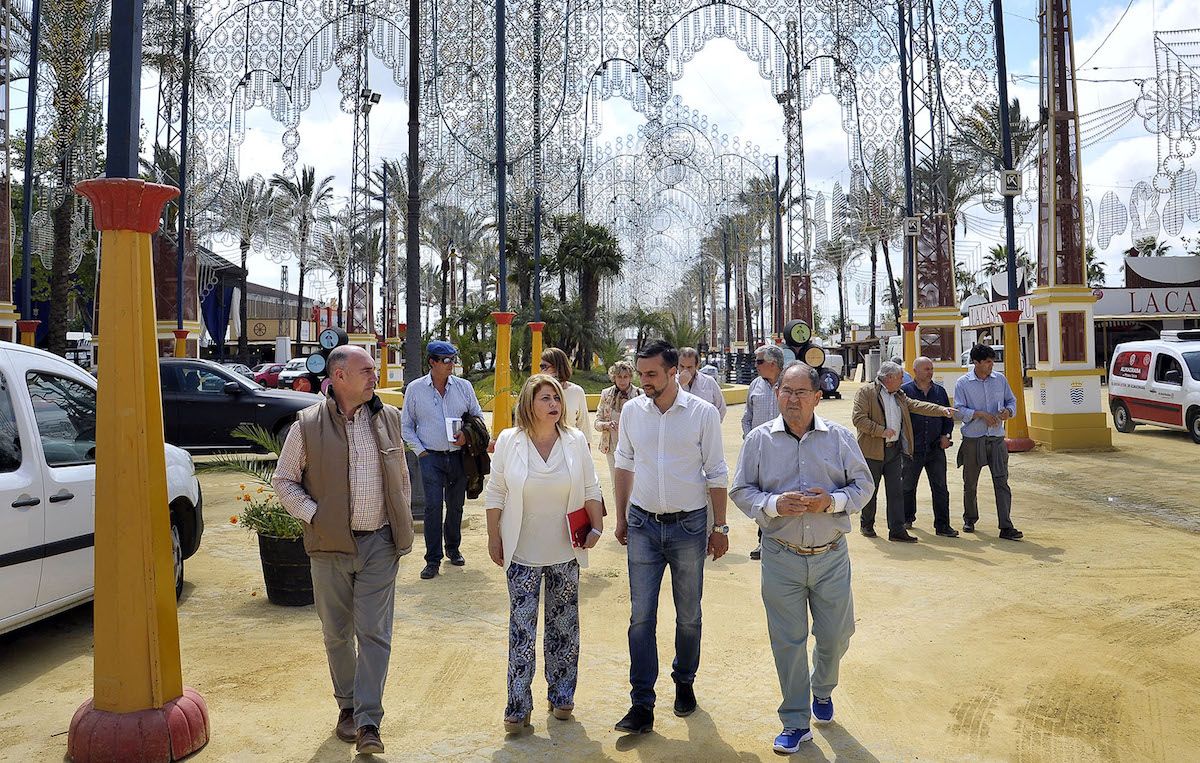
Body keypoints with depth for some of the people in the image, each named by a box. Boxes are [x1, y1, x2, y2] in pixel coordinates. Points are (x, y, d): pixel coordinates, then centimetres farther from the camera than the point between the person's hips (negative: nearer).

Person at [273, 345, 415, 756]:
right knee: (337, 633, 12)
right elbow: (283, 480, 2)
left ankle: (368, 721, 5)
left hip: (379, 542, 1)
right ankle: (346, 706, 31)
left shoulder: (388, 418, 4)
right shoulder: (308, 425, -5)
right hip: (330, 544, -1)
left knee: (374, 633, -1)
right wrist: (313, 515, -10)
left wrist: (403, 526, 9)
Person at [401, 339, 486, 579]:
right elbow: (407, 426, 6)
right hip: (431, 457, -2)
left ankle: (453, 548, 33)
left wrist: (467, 434, -7)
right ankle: (433, 559, 0)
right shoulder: (415, 389, 0)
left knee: (456, 505, 13)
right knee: (433, 507, -8)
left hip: (458, 456, 2)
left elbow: (478, 416, 12)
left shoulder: (463, 386, 3)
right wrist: (420, 451, -4)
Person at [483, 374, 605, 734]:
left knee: (564, 626, 12)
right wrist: (494, 539, 1)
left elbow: (590, 489, 7)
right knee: (521, 629, 0)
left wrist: (596, 528, -1)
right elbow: (495, 494, 0)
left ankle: (561, 696, 27)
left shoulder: (575, 441, -2)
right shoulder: (508, 441, -6)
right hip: (522, 554, -2)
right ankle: (518, 707, 10)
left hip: (565, 552, 2)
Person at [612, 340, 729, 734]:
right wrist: (621, 518, 12)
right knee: (641, 616, 1)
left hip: (689, 525, -2)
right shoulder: (632, 411, 0)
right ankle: (642, 705, 9)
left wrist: (720, 527, -2)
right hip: (643, 525, 2)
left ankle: (684, 682, 34)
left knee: (689, 615, 13)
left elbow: (716, 474, -3)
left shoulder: (703, 413, -8)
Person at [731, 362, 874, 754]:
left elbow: (863, 484, 4)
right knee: (788, 641, 6)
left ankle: (822, 690, 47)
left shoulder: (840, 437, -1)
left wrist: (833, 501, -15)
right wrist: (775, 504, -19)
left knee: (836, 635, 14)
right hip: (781, 557, -1)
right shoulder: (759, 439, -3)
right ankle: (796, 723, 23)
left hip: (831, 556, 1)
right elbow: (740, 490, 0)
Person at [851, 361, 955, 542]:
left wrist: (943, 410, -2)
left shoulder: (899, 395, 15)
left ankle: (897, 530, 6)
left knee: (896, 491, 3)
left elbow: (916, 406, 10)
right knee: (870, 490, 6)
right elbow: (858, 418, -16)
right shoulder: (866, 392, -9)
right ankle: (867, 525, 23)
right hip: (873, 450, -6)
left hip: (895, 450, 6)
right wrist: (882, 431, -19)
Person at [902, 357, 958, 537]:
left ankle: (942, 525, 4)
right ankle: (907, 519, 30)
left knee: (940, 488, -1)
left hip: (936, 448, 2)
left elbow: (948, 416, 17)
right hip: (912, 449, -2)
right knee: (908, 486, 12)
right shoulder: (904, 391, -3)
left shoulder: (939, 391, 9)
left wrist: (946, 435, 2)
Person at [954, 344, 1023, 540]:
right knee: (970, 483, 11)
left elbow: (1011, 400, 15)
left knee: (1001, 482, -7)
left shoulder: (1000, 379, 8)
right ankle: (970, 519, 30)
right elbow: (959, 409, -8)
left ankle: (1006, 527, -7)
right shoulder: (962, 383, -2)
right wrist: (981, 414, -20)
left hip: (997, 438, 2)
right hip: (973, 439, -1)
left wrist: (1008, 411, -7)